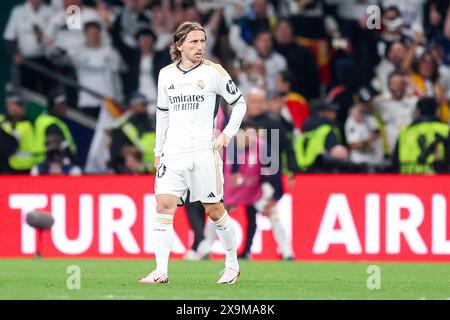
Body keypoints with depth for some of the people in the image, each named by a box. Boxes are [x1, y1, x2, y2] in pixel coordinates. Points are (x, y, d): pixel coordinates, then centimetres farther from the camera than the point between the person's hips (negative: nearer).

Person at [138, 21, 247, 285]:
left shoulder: (214, 72, -3)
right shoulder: (166, 75, 9)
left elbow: (240, 103, 6)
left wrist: (228, 134, -4)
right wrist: (158, 150, 17)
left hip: (204, 152, -3)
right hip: (173, 153, 3)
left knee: (214, 209, 2)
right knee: (164, 205, -9)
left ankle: (233, 264, 21)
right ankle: (161, 271, -11)